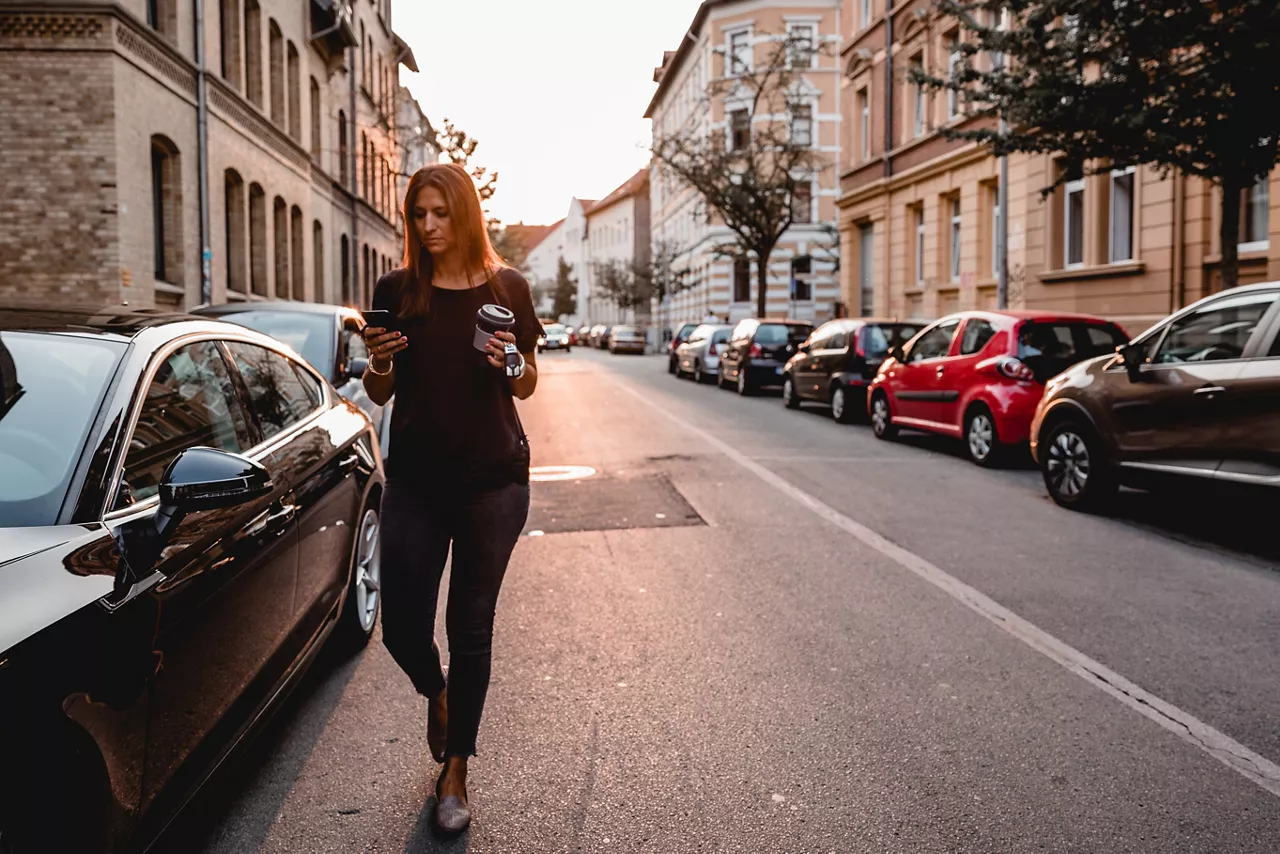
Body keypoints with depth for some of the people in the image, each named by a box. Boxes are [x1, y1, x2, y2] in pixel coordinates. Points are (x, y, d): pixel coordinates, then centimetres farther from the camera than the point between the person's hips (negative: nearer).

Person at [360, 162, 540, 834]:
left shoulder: (507, 289, 0)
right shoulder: (396, 292, 2)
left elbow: (528, 386, 7)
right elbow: (379, 395, 8)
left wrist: (510, 362, -14)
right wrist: (379, 362, -13)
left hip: (493, 480, -1)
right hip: (415, 481, 1)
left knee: (472, 629, 6)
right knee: (402, 626, 3)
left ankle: (455, 772, 23)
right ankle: (436, 695, 40)